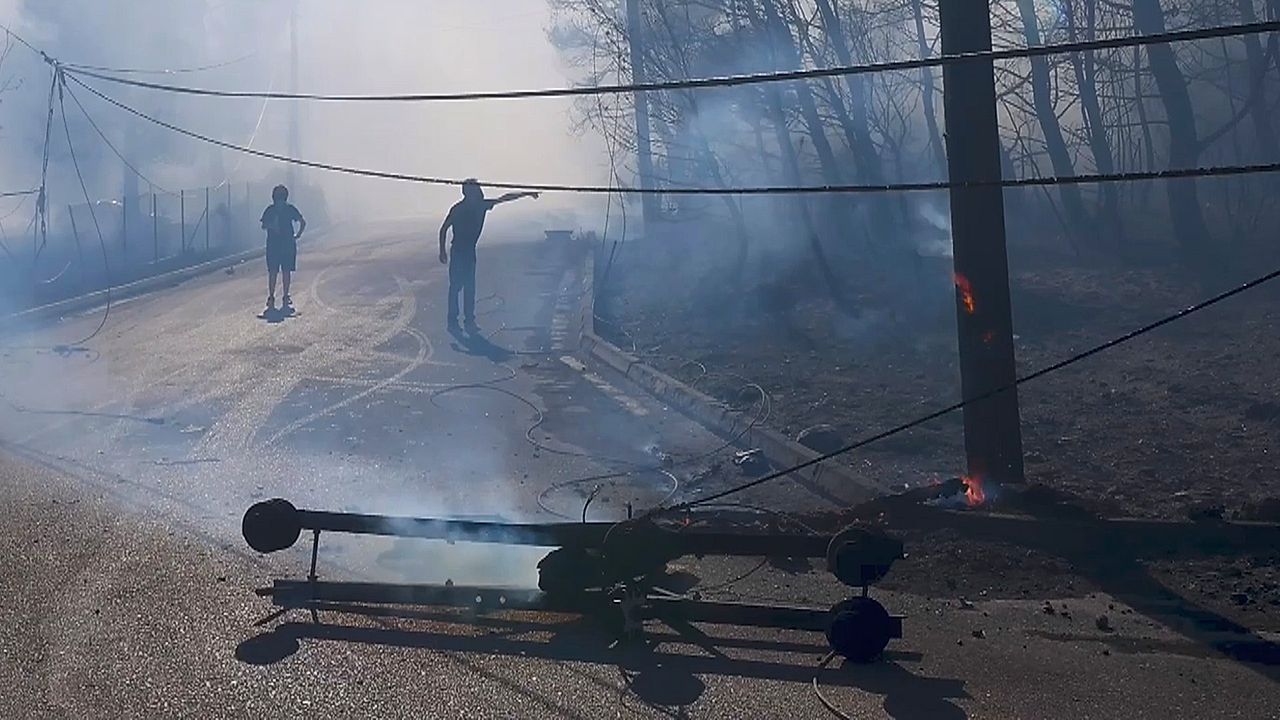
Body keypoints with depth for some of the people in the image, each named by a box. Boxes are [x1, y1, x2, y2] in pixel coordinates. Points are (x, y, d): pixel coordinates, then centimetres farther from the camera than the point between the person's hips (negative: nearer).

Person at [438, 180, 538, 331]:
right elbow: (444, 229, -7)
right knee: (455, 286, -4)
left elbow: (504, 198, 9)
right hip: (458, 252, -6)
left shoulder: (480, 205, 3)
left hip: (470, 251, 6)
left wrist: (526, 194, 11)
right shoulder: (457, 208, -13)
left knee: (469, 287, 7)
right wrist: (442, 251, -9)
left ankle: (469, 321, 11)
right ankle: (452, 321, -1)